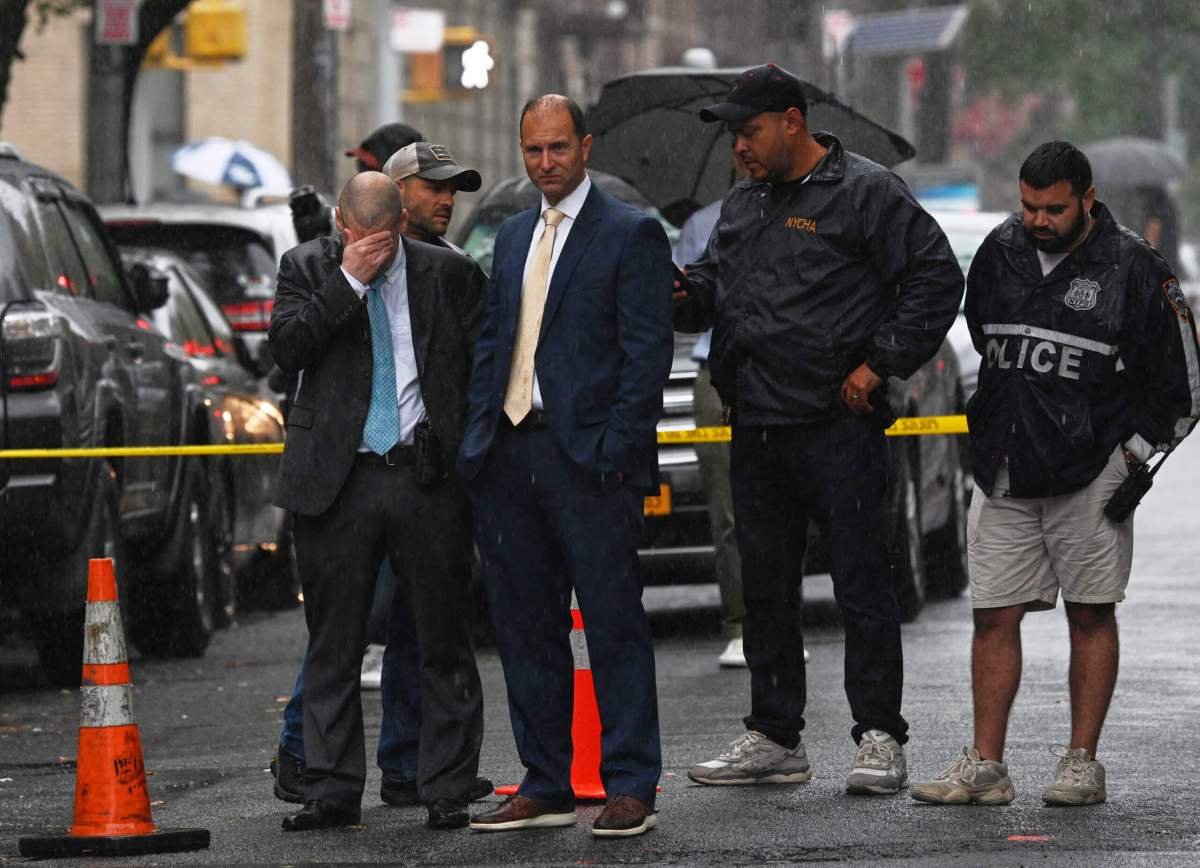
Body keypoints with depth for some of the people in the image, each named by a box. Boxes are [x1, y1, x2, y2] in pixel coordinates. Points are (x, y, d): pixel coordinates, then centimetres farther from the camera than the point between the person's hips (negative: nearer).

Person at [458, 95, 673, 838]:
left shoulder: (631, 235, -3)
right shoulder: (514, 237, 18)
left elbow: (648, 351, -9)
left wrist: (617, 451, -16)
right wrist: (478, 437, 8)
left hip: (588, 463, -7)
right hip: (509, 459, 7)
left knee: (615, 626, -3)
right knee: (526, 629, 9)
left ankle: (631, 789, 0)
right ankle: (546, 788, 16)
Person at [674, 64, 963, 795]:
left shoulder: (864, 192, -6)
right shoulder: (744, 205, 17)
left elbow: (937, 278, -8)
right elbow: (714, 284, 24)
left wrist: (881, 364, -11)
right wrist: (684, 295, 0)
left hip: (838, 426, -7)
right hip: (756, 427, 8)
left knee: (861, 585, -5)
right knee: (766, 588, 11)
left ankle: (881, 740, 0)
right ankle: (774, 740, 19)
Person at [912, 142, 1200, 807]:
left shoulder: (1133, 269, -6)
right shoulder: (1000, 252, 7)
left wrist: (1132, 456, -5)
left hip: (1089, 473, -4)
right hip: (1003, 471, 4)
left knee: (1091, 614, 3)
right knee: (994, 615, 1)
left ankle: (1082, 764, 8)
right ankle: (985, 767, 4)